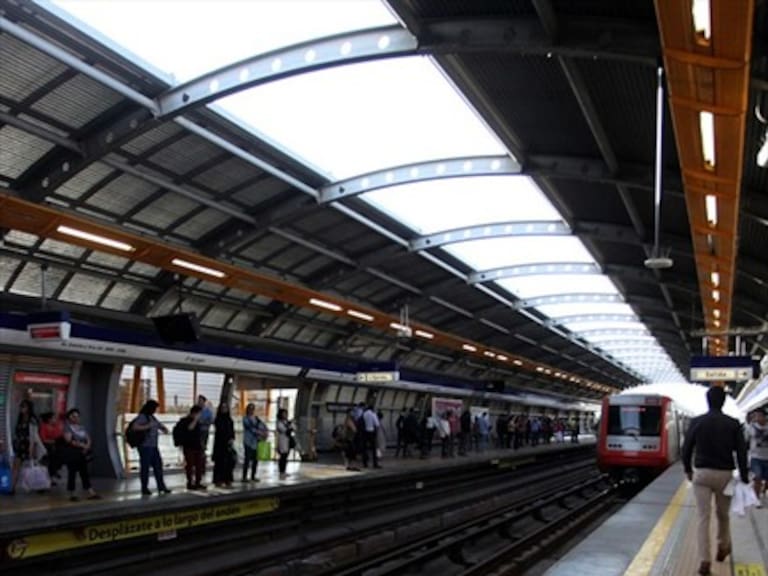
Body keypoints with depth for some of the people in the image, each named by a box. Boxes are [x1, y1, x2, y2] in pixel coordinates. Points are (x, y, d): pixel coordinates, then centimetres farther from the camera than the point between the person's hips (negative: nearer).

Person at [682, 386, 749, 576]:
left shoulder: (697, 422, -2)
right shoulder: (733, 424, -4)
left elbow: (686, 448, 2)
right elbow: (741, 453, -6)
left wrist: (688, 470, 17)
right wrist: (744, 478, 0)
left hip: (702, 473, 0)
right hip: (724, 474, 0)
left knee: (703, 517, 1)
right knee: (723, 514, 21)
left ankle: (705, 560, -4)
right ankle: (723, 547, 39)